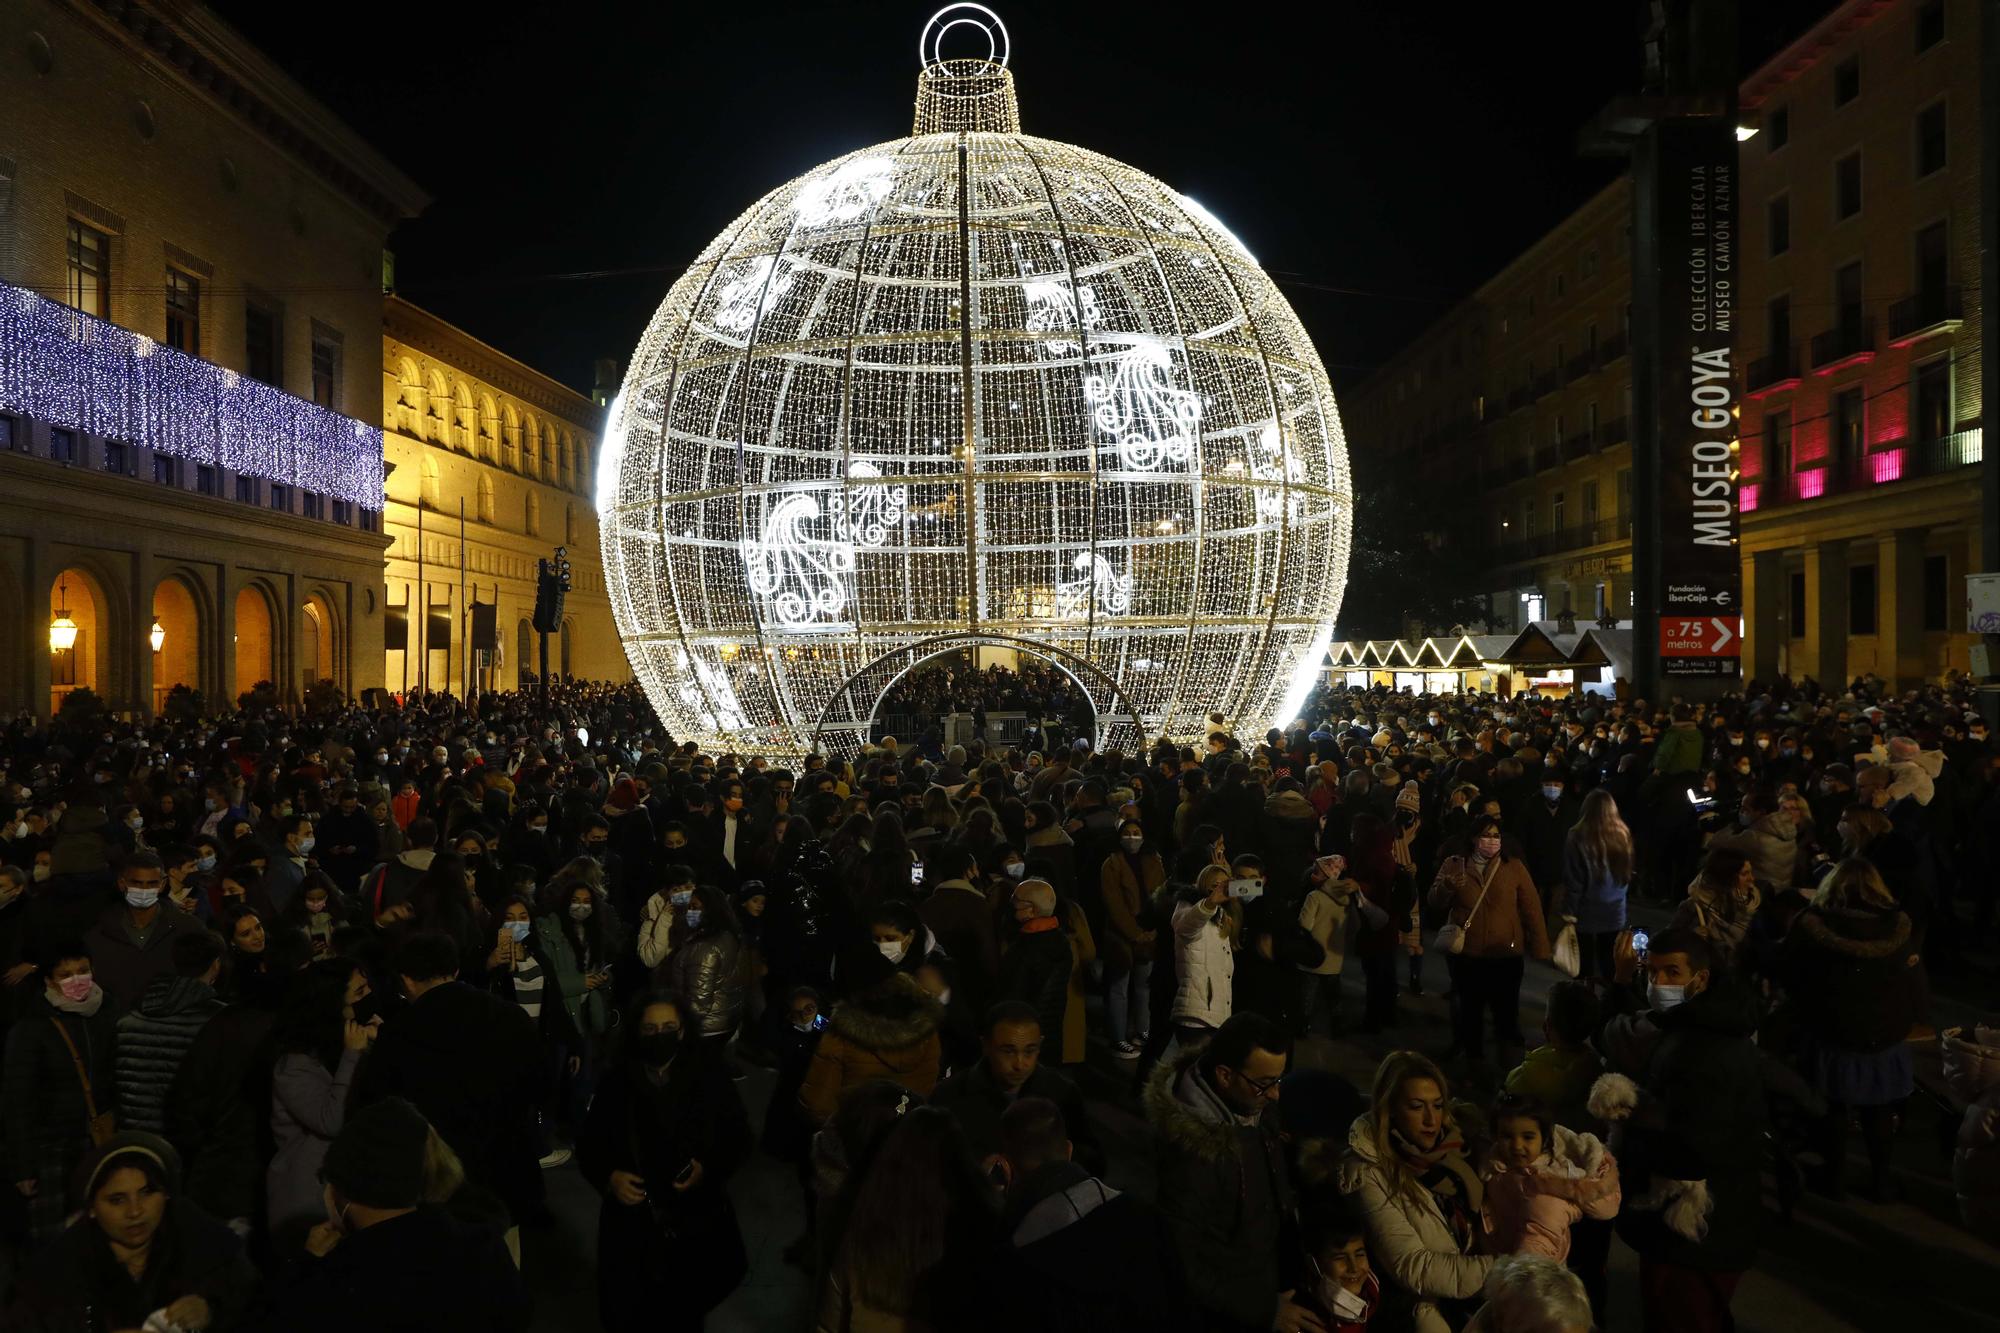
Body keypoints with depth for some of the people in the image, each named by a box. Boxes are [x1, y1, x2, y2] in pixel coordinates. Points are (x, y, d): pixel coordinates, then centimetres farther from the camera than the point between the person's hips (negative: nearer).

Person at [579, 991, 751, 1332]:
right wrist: (608, 1177, -12)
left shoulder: (711, 1078, -3)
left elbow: (738, 1138, 1)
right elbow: (589, 1144, 6)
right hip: (633, 1219, 0)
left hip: (697, 1218, 0)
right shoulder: (616, 1083, -1)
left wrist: (708, 1169, -15)